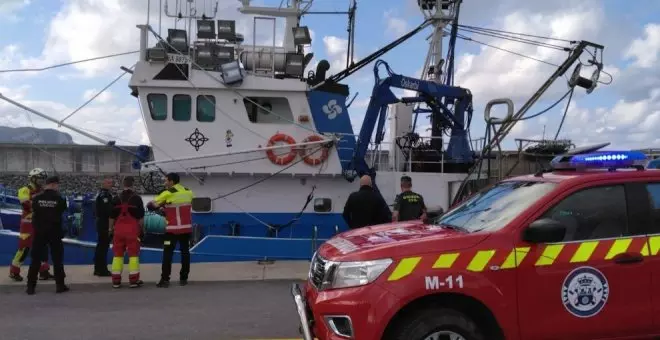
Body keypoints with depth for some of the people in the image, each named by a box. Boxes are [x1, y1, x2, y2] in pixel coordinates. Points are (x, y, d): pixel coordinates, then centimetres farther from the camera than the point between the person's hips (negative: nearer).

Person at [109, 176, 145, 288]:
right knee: (133, 254, 1)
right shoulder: (137, 198, -4)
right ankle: (134, 280, 0)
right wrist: (141, 228, 5)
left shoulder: (116, 199, 5)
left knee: (118, 254, 9)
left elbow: (112, 216, 8)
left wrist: (111, 229, 18)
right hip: (132, 229, -3)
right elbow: (141, 216, -5)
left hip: (119, 229, 3)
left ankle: (116, 280, 11)